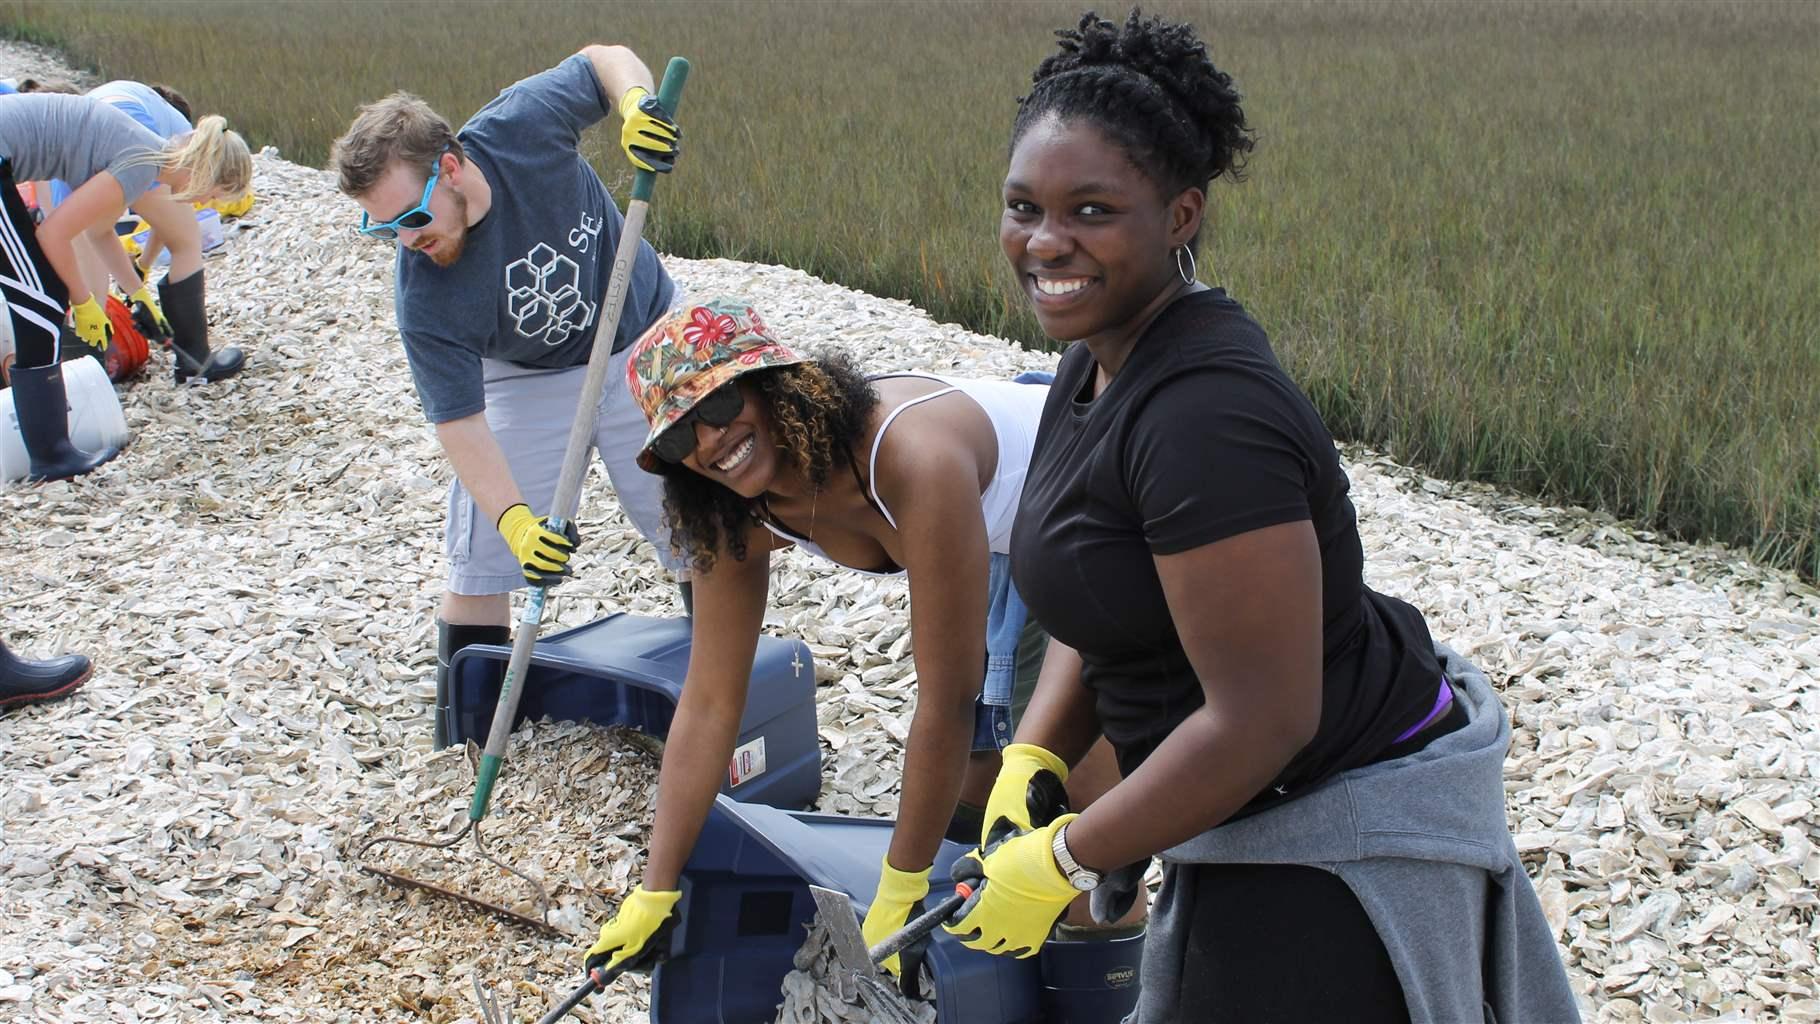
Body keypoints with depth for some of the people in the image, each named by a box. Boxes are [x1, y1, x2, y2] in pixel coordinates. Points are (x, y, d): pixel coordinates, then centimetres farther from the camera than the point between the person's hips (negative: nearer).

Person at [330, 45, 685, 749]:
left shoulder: (523, 126, -30)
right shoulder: (423, 301, -30)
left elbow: (602, 59, -11)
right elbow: (460, 423, -27)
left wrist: (636, 104, -33)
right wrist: (516, 519, -40)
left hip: (646, 340, 1)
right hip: (530, 380, -1)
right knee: (483, 548, -4)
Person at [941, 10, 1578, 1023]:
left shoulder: (1204, 415, -29)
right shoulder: (1102, 364, 2)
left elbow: (1262, 720, -29)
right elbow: (1110, 604, 10)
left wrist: (1065, 862, -20)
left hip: (1344, 830, -10)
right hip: (1264, 817, 10)